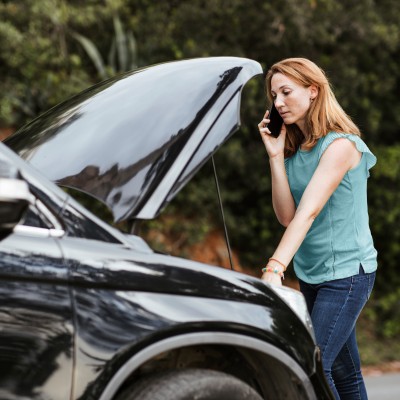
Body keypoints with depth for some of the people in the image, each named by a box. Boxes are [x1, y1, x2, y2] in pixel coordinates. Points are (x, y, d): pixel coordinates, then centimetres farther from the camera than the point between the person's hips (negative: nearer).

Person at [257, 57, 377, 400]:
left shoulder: (340, 145, -17)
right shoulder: (294, 148, 7)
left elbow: (308, 212, -29)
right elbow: (287, 215, -2)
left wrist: (275, 269, -38)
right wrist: (276, 155, -9)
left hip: (346, 272, -8)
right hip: (311, 273, 8)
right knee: (343, 370, 13)